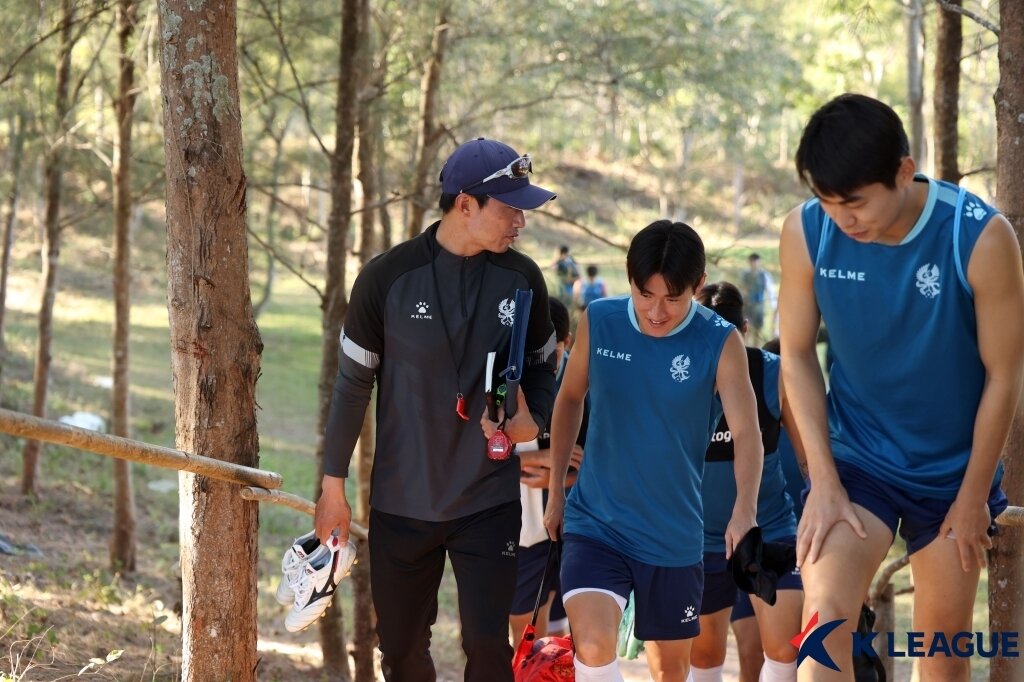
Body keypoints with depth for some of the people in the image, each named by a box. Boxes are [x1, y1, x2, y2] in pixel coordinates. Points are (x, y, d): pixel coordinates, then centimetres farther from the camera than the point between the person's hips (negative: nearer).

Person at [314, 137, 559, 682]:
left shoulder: (522, 279, -3)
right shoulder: (388, 278, -10)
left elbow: (541, 370, 10)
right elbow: (353, 384, -1)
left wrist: (532, 422, -13)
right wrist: (334, 486, 2)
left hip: (489, 500, 1)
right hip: (401, 503, 0)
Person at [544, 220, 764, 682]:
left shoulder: (720, 343, -12)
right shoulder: (598, 322, -6)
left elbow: (747, 432, -19)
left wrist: (744, 511, -36)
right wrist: (556, 491, 11)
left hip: (674, 535, 0)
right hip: (595, 523, 0)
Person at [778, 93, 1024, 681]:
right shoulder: (806, 234, -16)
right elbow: (798, 355, -4)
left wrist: (973, 495, -6)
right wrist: (824, 480, -9)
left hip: (955, 471, 0)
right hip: (857, 461, 0)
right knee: (823, 615, -20)